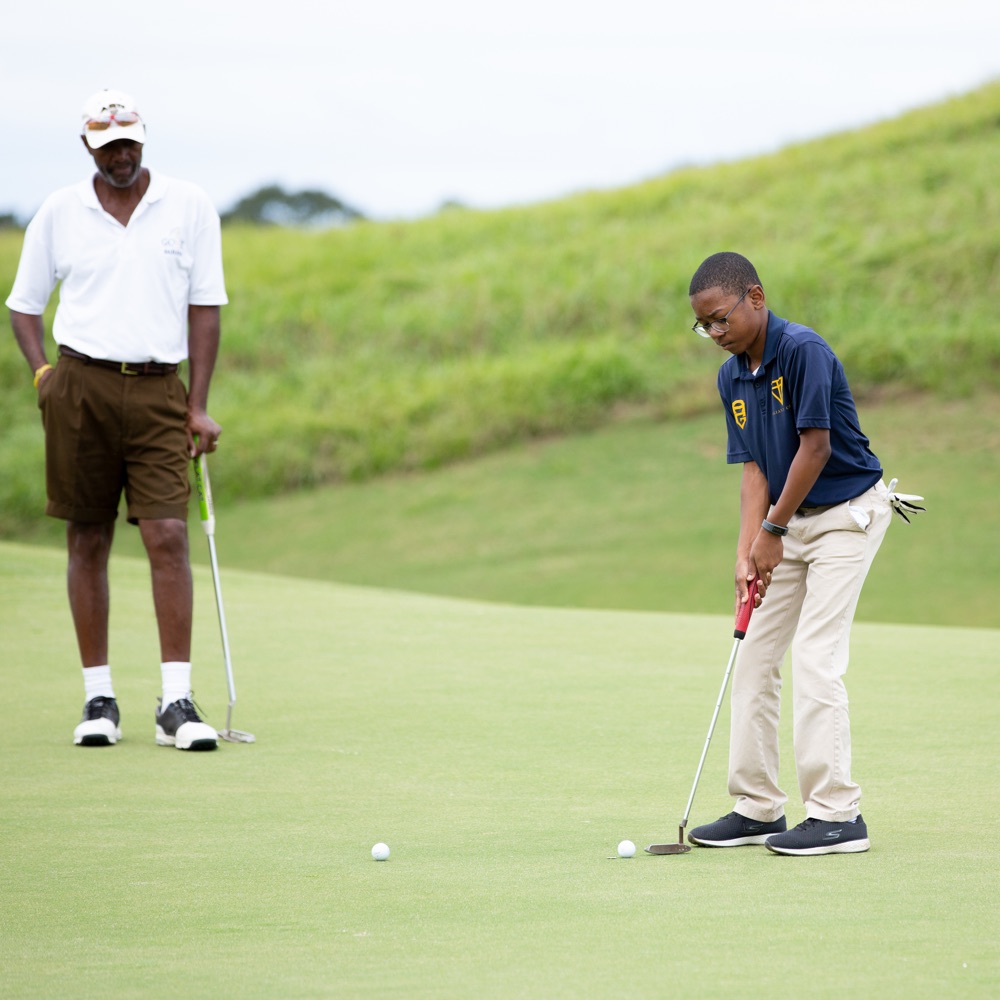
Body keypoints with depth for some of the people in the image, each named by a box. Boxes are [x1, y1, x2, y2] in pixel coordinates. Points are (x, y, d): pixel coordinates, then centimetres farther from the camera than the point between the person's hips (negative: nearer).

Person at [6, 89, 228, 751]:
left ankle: (177, 702, -11)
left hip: (158, 391, -1)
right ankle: (99, 697, 10)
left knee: (169, 536, -11)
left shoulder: (189, 206, 4)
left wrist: (198, 405, 0)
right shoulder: (59, 212, 6)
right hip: (81, 385, 1)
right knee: (88, 541, 3)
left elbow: (205, 307, 5)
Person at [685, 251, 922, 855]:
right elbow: (754, 467, 2)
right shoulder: (732, 378, 4)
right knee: (754, 659, 6)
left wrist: (772, 531, -16)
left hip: (847, 514, -8)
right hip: (790, 520, 8)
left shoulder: (804, 350, -20)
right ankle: (758, 808, 13)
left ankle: (837, 815, -11)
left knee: (816, 660, -14)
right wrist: (748, 552, -9)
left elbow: (816, 446, -22)